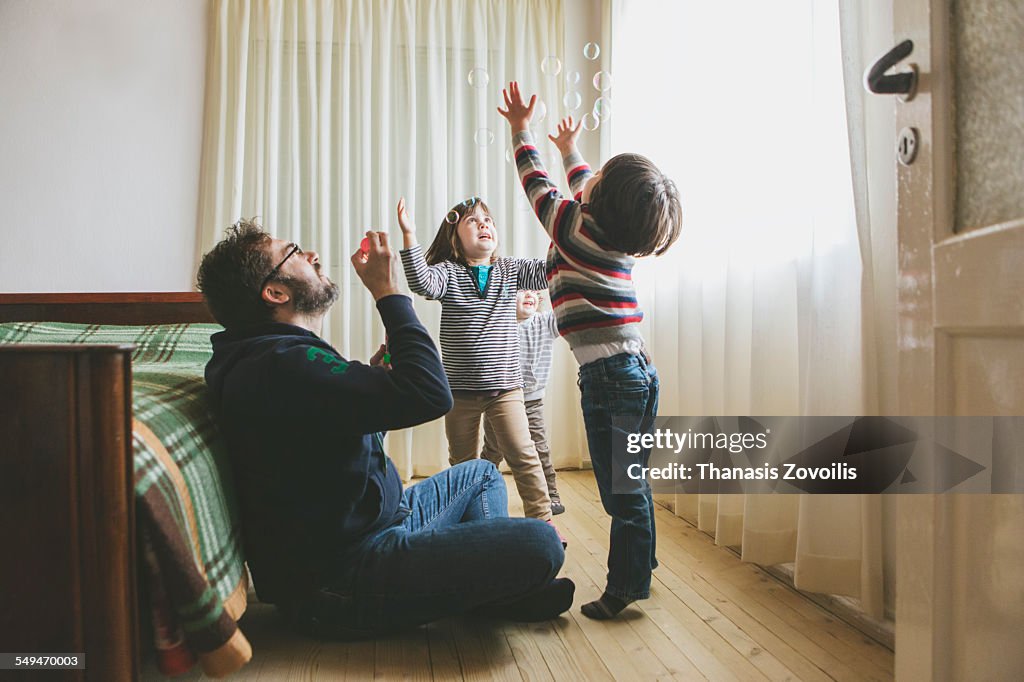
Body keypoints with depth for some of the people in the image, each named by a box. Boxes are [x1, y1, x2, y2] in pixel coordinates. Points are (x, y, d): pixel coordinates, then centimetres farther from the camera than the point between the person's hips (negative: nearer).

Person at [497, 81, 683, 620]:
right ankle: (637, 575, 28)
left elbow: (537, 183, 7)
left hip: (609, 375, -9)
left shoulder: (576, 228, -9)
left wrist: (521, 129, 22)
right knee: (632, 483, 16)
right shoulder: (620, 238, 12)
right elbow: (584, 190, 32)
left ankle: (625, 589, 5)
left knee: (621, 491, -3)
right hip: (639, 371, 9)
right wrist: (569, 150, 49)